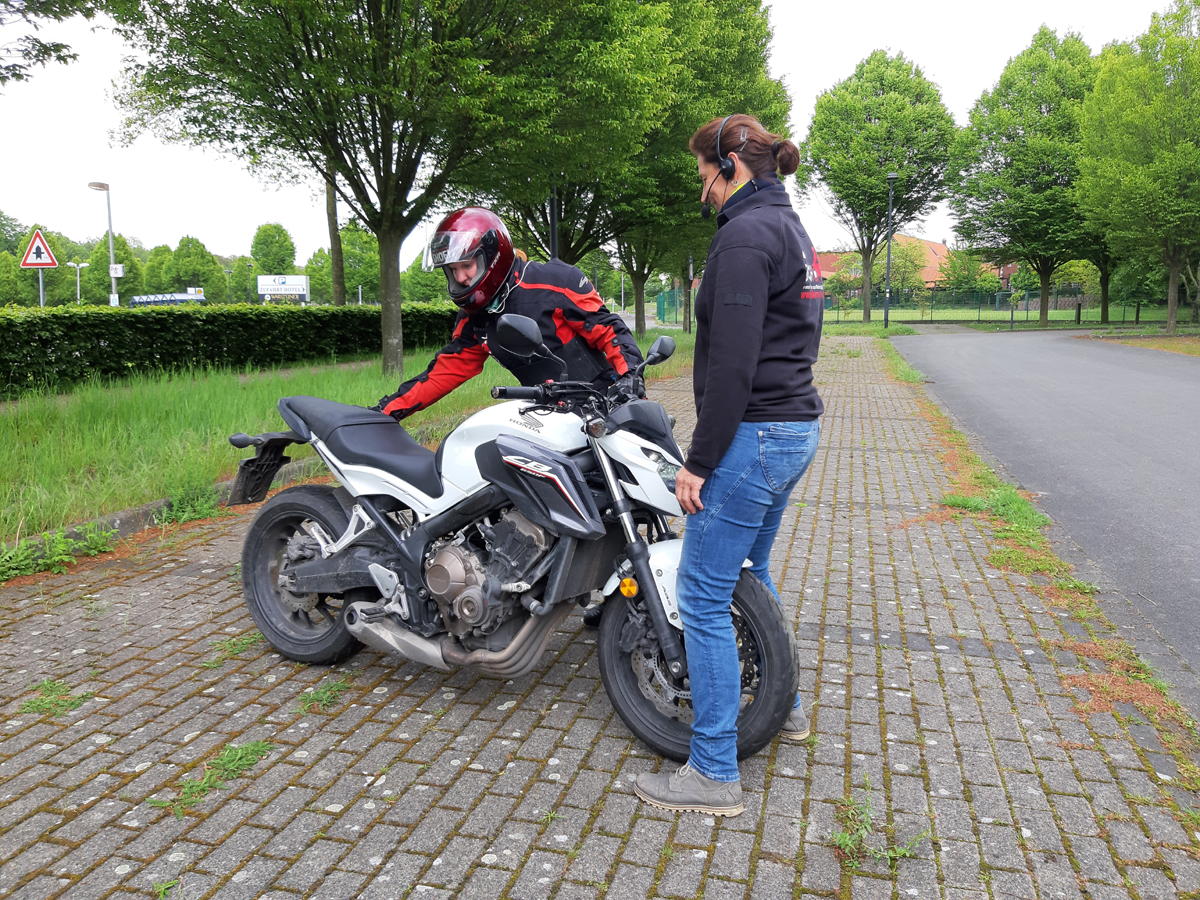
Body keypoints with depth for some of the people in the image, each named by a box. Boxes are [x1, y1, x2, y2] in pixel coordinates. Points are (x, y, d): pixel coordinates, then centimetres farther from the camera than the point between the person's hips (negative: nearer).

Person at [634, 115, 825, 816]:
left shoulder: (745, 235, -15)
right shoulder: (794, 232, 17)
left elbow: (732, 364, -23)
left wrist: (699, 461, -18)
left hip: (754, 435, -10)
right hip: (798, 427, 10)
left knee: (703, 596, -3)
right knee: (751, 573, 25)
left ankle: (714, 772, 7)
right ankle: (783, 704, 42)